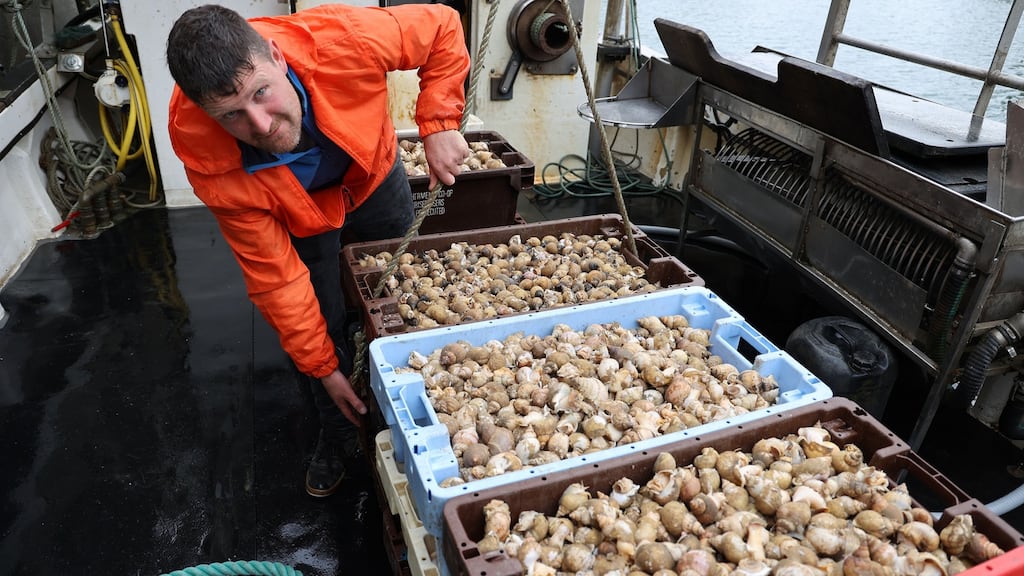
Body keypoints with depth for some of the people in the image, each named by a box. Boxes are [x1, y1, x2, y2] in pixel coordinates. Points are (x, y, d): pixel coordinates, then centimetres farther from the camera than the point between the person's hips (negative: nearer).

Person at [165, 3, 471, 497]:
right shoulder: (207, 157, -36)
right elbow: (274, 277, -28)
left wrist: (438, 124, -32)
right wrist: (323, 367, -21)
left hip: (373, 177, 2)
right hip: (296, 214, -1)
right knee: (321, 325, 3)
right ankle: (339, 436, 33)